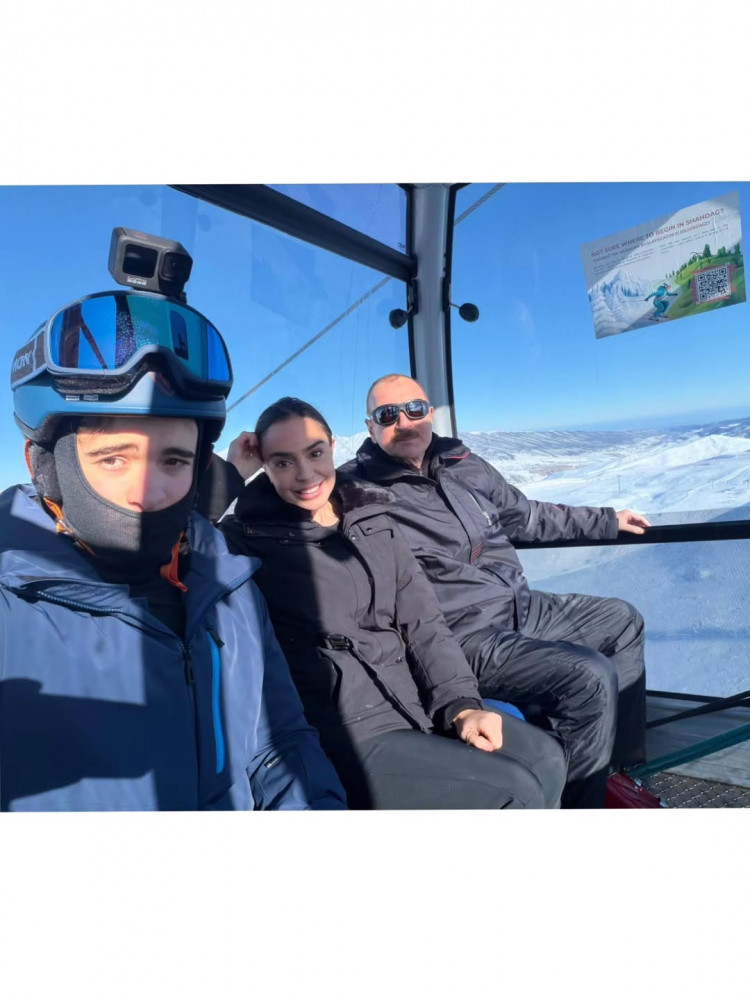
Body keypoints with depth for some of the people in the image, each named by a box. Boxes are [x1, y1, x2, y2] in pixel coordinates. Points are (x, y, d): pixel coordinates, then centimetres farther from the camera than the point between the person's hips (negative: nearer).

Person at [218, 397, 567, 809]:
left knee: (545, 760, -4)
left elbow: (422, 622, 7)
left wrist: (461, 705, -4)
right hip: (339, 731, -6)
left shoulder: (373, 519, 9)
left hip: (414, 702, 6)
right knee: (516, 793, -13)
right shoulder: (248, 538, -6)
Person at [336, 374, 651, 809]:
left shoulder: (465, 465, 9)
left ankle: (622, 768, 25)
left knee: (623, 621, 18)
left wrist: (607, 520, 26)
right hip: (464, 632, -9)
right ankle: (577, 800, 2)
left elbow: (526, 515, 21)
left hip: (521, 605, 9)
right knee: (591, 677, -23)